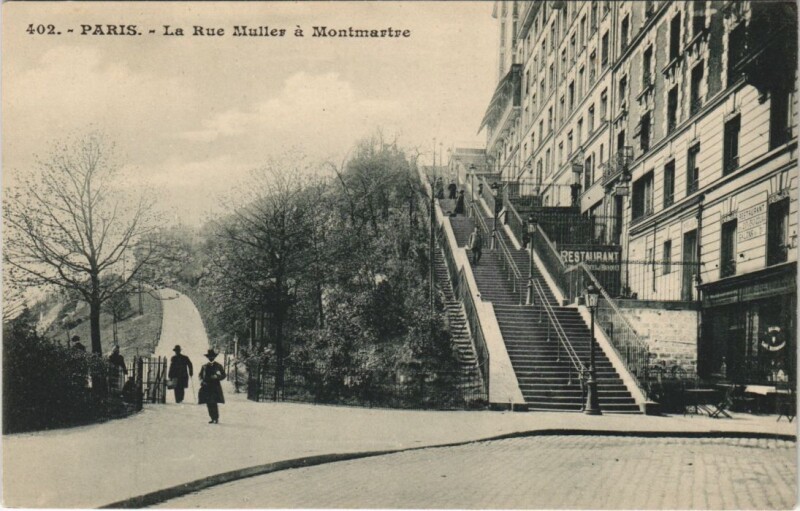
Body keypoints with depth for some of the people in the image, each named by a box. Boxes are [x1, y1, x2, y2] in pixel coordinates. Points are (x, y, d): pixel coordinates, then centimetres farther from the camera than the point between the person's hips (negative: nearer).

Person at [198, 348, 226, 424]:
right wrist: (202, 381, -2)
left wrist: (217, 377, -12)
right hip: (206, 387, 4)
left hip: (215, 387, -4)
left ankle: (216, 418, -5)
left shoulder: (218, 366, 5)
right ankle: (212, 418, 12)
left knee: (214, 403, -13)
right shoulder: (204, 366, 13)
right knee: (209, 404, 3)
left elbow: (223, 375, 6)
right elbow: (201, 375, 18)